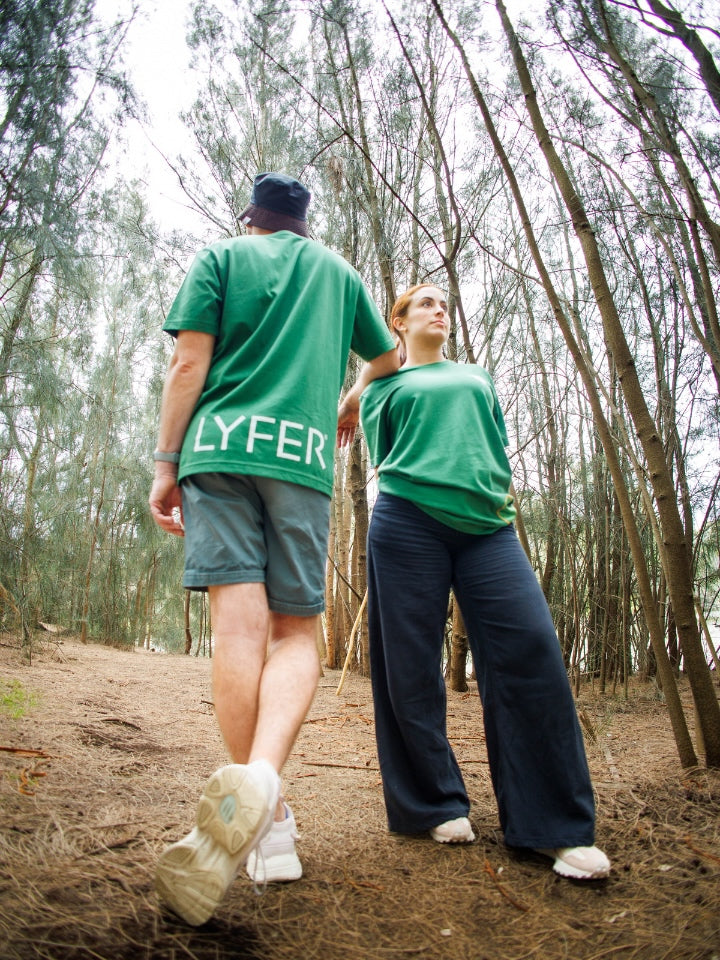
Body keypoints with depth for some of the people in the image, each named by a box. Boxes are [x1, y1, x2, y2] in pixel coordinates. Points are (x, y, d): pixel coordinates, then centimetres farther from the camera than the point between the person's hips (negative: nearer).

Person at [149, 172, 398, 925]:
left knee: (239, 622, -8)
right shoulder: (339, 272, 24)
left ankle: (269, 828, -9)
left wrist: (166, 463, 3)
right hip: (302, 456, 1)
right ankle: (260, 778, -26)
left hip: (220, 446, -1)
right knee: (296, 631, 1)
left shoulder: (221, 256, 17)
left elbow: (189, 364, 3)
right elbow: (386, 360, 36)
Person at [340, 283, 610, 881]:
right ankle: (437, 806, 14)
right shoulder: (384, 384, 19)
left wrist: (496, 501, 12)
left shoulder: (478, 377, 28)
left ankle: (556, 826, -3)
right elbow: (382, 458, 14)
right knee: (411, 668, -3)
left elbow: (500, 449, 25)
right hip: (409, 523, -2)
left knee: (531, 651, -12)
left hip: (487, 525, 3)